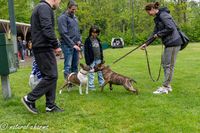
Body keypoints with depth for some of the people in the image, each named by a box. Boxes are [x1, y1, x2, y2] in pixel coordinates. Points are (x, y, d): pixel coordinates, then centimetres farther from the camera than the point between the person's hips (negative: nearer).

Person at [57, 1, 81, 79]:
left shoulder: (75, 17, 17)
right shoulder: (63, 17, -7)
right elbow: (63, 33, -14)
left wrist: (79, 40, 6)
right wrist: (72, 44, -16)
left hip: (76, 45, 7)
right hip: (67, 45, -7)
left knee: (75, 65, 10)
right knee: (68, 66, -8)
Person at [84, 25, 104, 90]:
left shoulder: (98, 40, 11)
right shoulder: (88, 40, -7)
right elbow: (86, 51, -10)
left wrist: (102, 58, 13)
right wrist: (88, 60, -14)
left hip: (98, 59, 6)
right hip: (92, 60, -6)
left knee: (100, 71, 12)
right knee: (91, 73, -1)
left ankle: (102, 83, 24)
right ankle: (91, 85, 5)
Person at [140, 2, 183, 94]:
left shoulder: (163, 15, -13)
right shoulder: (157, 18, 17)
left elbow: (171, 28, -21)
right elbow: (155, 33, 20)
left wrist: (159, 34, -11)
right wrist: (146, 44, 15)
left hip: (173, 42, -10)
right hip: (169, 43, 10)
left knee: (169, 65, -4)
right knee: (165, 64, 14)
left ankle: (165, 88, 4)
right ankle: (168, 86, 22)